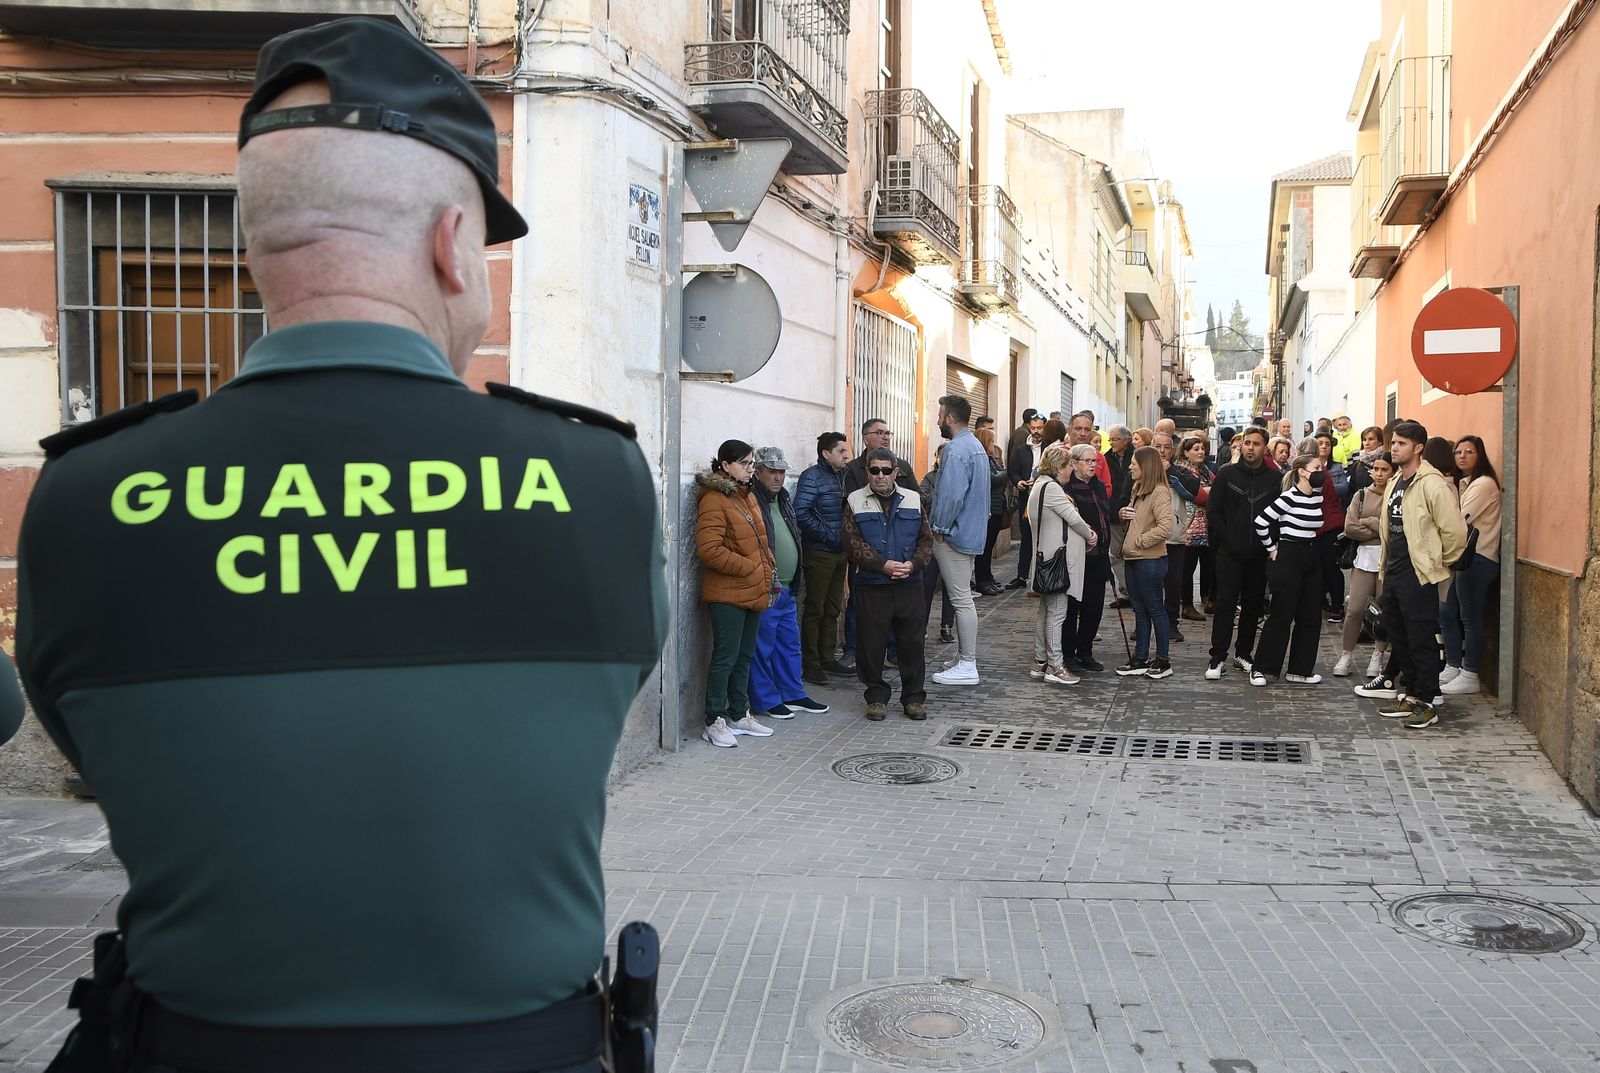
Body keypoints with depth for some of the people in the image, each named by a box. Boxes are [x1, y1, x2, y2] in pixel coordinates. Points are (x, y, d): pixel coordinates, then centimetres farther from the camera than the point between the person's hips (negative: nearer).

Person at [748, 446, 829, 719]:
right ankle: (765, 701, 9)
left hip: (787, 589, 9)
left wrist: (798, 581, 21)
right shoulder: (751, 501, -14)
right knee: (762, 647, 0)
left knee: (790, 644, 16)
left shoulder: (784, 499, 16)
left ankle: (793, 695, 27)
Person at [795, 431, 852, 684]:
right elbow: (801, 512, -20)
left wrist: (846, 541, 9)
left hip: (839, 552, 8)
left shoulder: (841, 476, 13)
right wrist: (827, 535, -18)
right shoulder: (812, 476, -11)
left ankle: (827, 657, 23)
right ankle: (810, 663, 4)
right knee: (815, 609, -2)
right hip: (819, 552, -8)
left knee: (833, 609, 14)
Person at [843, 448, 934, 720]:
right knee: (871, 644, 2)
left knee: (912, 643, 5)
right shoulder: (856, 501, 3)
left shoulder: (913, 500, 9)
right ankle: (877, 696, 17)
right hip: (872, 587, -1)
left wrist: (913, 564, -11)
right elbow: (854, 544, -6)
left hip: (910, 586, 2)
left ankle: (913, 697, 17)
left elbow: (926, 540, 7)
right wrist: (883, 565, -16)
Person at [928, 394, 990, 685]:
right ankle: (963, 659, 23)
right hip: (972, 531, 10)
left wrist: (938, 527, -12)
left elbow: (951, 495, -26)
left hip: (955, 534, -10)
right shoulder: (976, 446, 15)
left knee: (961, 599, -6)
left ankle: (967, 666, -2)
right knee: (962, 598, 16)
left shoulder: (956, 450, -19)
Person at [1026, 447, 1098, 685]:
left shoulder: (1039, 486, 18)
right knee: (1056, 612, -7)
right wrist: (1090, 535, 4)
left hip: (1047, 558, 11)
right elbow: (1072, 517, -12)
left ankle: (1039, 662, 19)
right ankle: (1055, 667, -4)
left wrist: (1085, 535, 4)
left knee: (1046, 612, 14)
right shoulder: (1051, 487, -14)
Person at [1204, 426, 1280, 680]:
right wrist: (1224, 538, -5)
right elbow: (1213, 510, 0)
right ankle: (1218, 658, -2)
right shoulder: (1227, 473, 0)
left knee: (1253, 606, 9)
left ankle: (1243, 653, 21)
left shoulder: (1274, 477, 3)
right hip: (1230, 552, -2)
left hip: (1259, 554, 2)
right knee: (1225, 604, -4)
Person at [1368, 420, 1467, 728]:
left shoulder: (1431, 484, -16)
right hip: (1394, 573, 9)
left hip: (1418, 575, -9)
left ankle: (1426, 703, 6)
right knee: (1399, 638, 15)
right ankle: (1410, 695, 25)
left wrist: (1440, 563, -5)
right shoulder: (1395, 483, 13)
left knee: (1422, 642, -2)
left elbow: (1455, 531, -17)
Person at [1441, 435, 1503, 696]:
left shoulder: (1484, 484, -11)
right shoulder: (1463, 484, 18)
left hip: (1477, 559, -9)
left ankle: (1470, 677, 2)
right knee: (1448, 614, 10)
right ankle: (1452, 669, 18)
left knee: (1470, 618, -4)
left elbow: (1460, 520, -16)